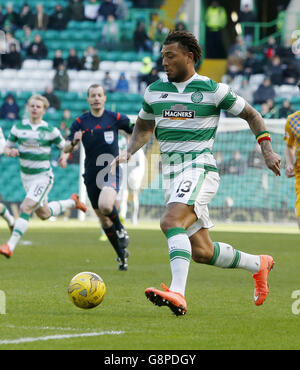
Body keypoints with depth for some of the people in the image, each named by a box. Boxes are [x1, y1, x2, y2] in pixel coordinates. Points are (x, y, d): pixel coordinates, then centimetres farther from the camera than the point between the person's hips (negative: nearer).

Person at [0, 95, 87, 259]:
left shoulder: (50, 130, -7)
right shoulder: (18, 127, 1)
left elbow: (65, 147, 4)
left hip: (43, 176, -5)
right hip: (26, 176, 5)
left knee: (26, 208, -21)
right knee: (43, 214, 18)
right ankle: (72, 202, 45)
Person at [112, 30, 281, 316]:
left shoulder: (212, 90, -2)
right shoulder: (154, 91, 12)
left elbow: (250, 114, 9)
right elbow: (143, 127, 28)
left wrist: (267, 149, 0)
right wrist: (128, 152, 10)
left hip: (200, 167, -6)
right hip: (171, 175, 6)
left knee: (171, 222, -32)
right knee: (202, 252, 6)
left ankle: (177, 293, -43)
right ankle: (258, 265, 30)